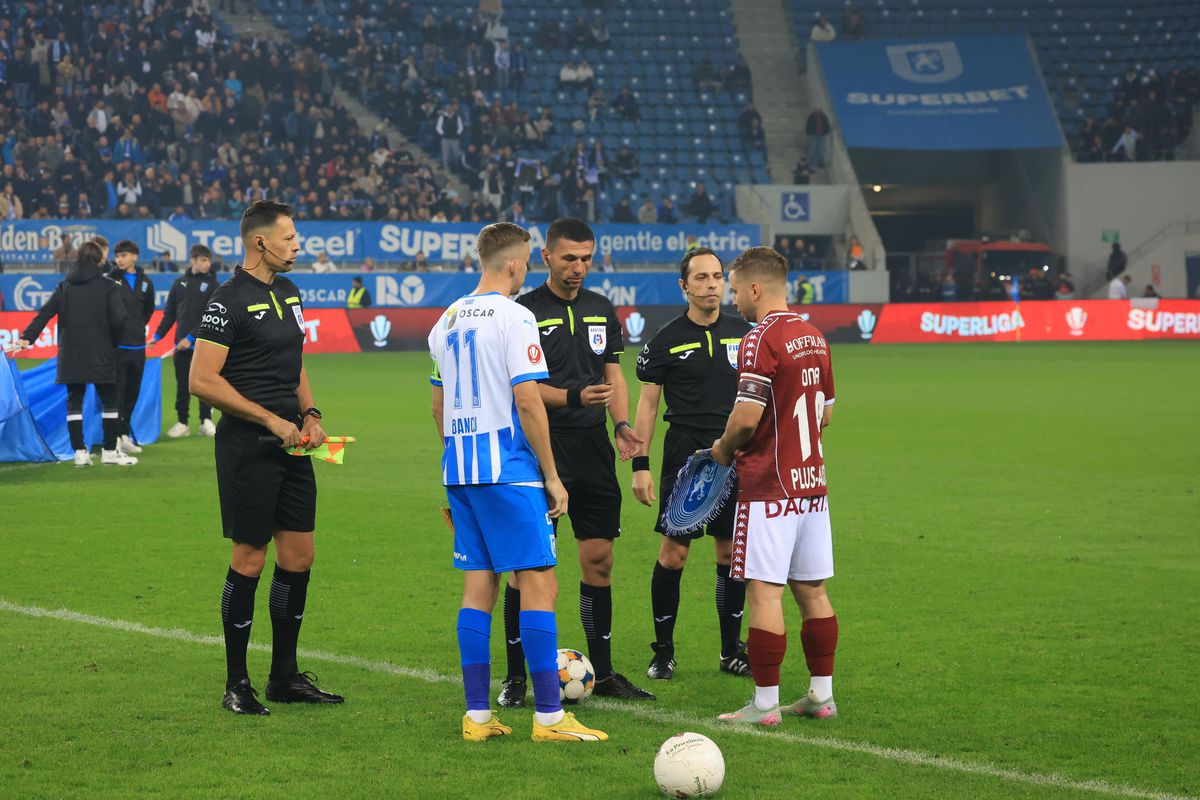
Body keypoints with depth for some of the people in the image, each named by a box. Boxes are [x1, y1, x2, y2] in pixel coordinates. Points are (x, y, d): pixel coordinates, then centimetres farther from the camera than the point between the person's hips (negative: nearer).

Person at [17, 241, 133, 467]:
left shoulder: (65, 287, 7)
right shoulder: (108, 287, -3)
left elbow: (45, 313, -1)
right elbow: (118, 319, -12)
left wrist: (26, 337, -5)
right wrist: (113, 343, 4)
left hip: (71, 354, 3)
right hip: (101, 354, -3)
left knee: (74, 403, 9)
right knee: (110, 401, 7)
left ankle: (80, 452, 5)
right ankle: (110, 451, 7)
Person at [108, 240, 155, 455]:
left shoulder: (145, 282, 9)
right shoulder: (110, 280, -3)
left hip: (138, 346, 5)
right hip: (116, 346, -5)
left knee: (133, 393, 9)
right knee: (117, 393, -7)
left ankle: (125, 436, 18)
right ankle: (116, 436, -6)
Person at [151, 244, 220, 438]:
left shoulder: (212, 284, -1)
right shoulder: (180, 283, 7)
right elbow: (169, 313, 11)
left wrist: (191, 338, -17)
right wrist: (158, 335, 3)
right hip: (181, 344, 2)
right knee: (182, 384, 4)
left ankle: (206, 421, 10)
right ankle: (182, 423, 11)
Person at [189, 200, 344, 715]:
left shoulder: (288, 292, 15)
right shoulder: (228, 302, -12)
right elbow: (203, 381, -16)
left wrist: (309, 414, 8)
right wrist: (272, 421, -15)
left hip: (291, 446, 8)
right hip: (246, 447, -8)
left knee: (299, 557, 8)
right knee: (249, 559, -4)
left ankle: (285, 676, 19)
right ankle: (236, 684, 6)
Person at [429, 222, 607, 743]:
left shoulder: (448, 320, 14)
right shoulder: (514, 317, -10)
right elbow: (527, 402, -15)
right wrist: (552, 476, -9)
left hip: (459, 468, 8)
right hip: (508, 468, -8)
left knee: (478, 586, 10)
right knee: (539, 583, -5)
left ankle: (477, 715, 9)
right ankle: (548, 717, -8)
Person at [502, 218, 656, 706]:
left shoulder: (602, 310, 12)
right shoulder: (524, 312, -6)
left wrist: (622, 424, 0)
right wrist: (575, 397, -23)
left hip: (593, 451, 5)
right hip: (541, 450, -5)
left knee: (599, 560, 7)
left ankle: (603, 674, 15)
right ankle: (515, 677, 5)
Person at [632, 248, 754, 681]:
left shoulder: (743, 333, 6)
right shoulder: (667, 340, -3)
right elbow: (647, 403, 0)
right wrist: (640, 465, -6)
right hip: (684, 457, -3)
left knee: (732, 553, 6)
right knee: (673, 554, -3)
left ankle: (731, 651, 17)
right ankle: (663, 651, 9)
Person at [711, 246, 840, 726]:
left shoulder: (761, 340, -15)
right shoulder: (813, 337, 12)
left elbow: (747, 416, -20)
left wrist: (724, 448, -2)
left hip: (769, 487, -8)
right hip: (811, 480, 9)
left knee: (765, 592, -5)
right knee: (812, 590, 12)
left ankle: (765, 704, -5)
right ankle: (822, 695, 16)